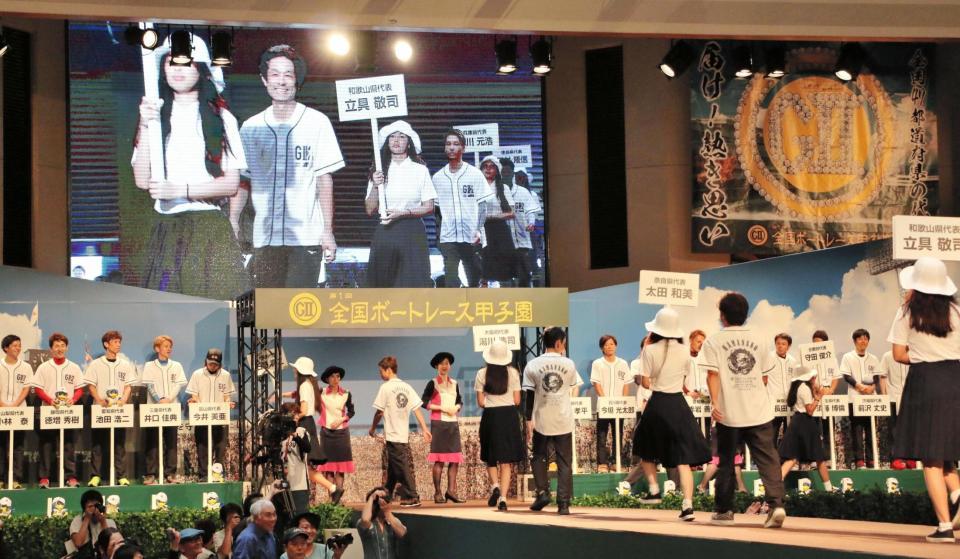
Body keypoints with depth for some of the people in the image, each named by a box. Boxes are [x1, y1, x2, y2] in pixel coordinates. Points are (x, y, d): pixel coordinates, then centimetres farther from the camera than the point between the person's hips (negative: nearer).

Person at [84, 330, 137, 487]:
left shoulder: (125, 365, 10)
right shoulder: (96, 364, 3)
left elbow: (128, 386, 9)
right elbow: (90, 385, 1)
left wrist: (124, 400, -9)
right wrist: (99, 400, -14)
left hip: (120, 409, 2)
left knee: (120, 443, 2)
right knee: (98, 443, 0)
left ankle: (122, 476, 4)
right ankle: (95, 476, 3)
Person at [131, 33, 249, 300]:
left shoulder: (220, 118, 3)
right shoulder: (155, 115, 11)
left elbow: (231, 183, -1)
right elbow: (142, 180, 3)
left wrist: (179, 190, -10)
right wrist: (145, 128, -6)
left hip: (209, 229, -2)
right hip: (166, 229, 2)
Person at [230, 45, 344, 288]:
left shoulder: (317, 122, 1)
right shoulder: (251, 126, 9)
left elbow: (325, 179, 1)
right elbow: (242, 179, 10)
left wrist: (328, 231, -4)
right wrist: (233, 220, -4)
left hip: (306, 237, -3)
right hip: (265, 237, 3)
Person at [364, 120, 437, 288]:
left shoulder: (420, 170, 3)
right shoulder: (379, 171, 9)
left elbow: (429, 207, 1)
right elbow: (370, 209, 7)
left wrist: (403, 213, -13)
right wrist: (375, 186, -9)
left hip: (412, 232, -2)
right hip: (385, 232, 2)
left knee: (414, 283, -7)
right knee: (383, 283, 0)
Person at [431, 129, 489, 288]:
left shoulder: (475, 174, 2)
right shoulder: (437, 177, 7)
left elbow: (482, 205, 1)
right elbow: (436, 207, 12)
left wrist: (479, 230, -10)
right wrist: (438, 233, 5)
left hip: (471, 236, -1)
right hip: (448, 237, 1)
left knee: (474, 276, 7)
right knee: (451, 278, -7)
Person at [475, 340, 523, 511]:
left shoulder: (482, 374, -3)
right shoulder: (513, 373, -2)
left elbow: (481, 402, -3)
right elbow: (517, 401, 0)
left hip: (490, 417, 0)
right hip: (509, 416, 0)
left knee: (490, 458, 16)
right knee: (506, 461, 4)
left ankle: (495, 485, -8)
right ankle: (503, 497, -3)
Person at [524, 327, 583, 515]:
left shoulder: (533, 365, -5)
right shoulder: (568, 364, -2)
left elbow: (529, 395, -5)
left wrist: (529, 420, -1)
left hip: (541, 421, 0)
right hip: (564, 421, 0)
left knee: (539, 457, 18)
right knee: (564, 462, 5)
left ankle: (542, 492, 4)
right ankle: (564, 503, 0)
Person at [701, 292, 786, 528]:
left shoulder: (714, 342, 0)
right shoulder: (758, 339, 9)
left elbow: (713, 375, -10)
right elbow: (763, 374, 14)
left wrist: (715, 403, -15)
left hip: (729, 413, -2)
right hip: (759, 411, 2)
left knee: (726, 462, 10)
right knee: (768, 459, -1)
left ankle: (724, 510, 17)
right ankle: (776, 505, -17)